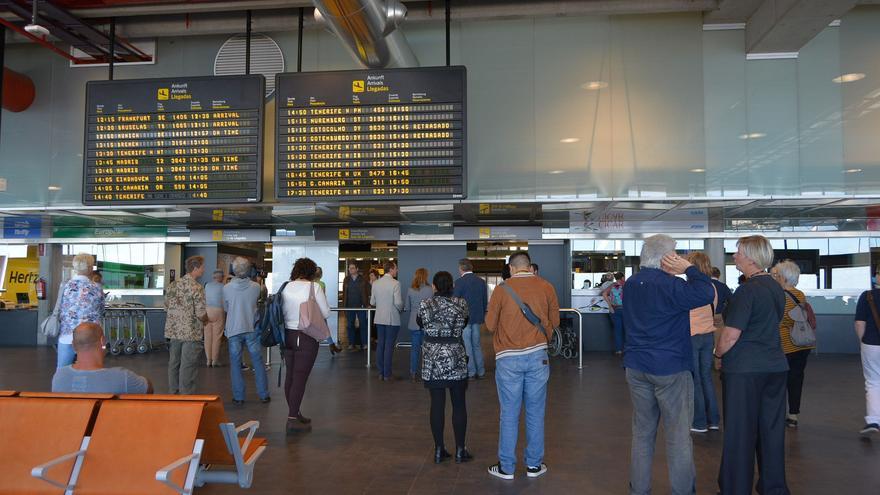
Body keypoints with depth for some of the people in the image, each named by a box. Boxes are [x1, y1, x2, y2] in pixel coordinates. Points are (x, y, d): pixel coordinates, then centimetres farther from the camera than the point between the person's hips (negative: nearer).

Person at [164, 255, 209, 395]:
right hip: (192, 334, -7)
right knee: (188, 367, 0)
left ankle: (173, 394, 27)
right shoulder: (196, 288, -16)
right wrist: (206, 320, 2)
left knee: (174, 364, 16)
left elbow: (167, 308, 13)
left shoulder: (172, 285, 6)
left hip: (173, 331, 7)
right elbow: (201, 314, -19)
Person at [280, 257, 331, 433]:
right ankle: (293, 419, -3)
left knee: (290, 375, 13)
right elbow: (326, 313, -5)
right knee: (300, 377, -3)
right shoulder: (314, 287, -9)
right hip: (307, 337, -5)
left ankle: (294, 414, 24)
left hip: (288, 335, 5)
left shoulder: (286, 288, 3)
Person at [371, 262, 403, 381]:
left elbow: (372, 302, 6)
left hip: (379, 318, 5)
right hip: (392, 319, -5)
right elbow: (398, 302, -17)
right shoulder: (395, 283, -14)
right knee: (389, 346, 1)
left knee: (380, 344, 12)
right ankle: (387, 374, 5)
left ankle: (380, 373, 18)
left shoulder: (376, 283, 2)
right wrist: (400, 309, 4)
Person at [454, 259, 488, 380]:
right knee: (476, 345, 16)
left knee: (466, 346, 2)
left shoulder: (460, 282, -13)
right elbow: (485, 301, 10)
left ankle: (471, 373, 5)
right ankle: (480, 371, 18)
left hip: (464, 318, -6)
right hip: (477, 318, 6)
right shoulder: (481, 281, 6)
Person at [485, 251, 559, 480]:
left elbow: (490, 325, 0)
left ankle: (506, 467, 16)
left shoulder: (502, 289, -6)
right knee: (535, 412, 11)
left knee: (509, 414, 6)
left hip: (508, 358, -1)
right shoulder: (546, 287, 0)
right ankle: (534, 465, 21)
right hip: (537, 356, 2)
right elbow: (554, 322, 8)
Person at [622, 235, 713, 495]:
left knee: (642, 433, 14)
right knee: (678, 437, 3)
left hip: (636, 367, 7)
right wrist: (689, 268, -11)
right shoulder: (670, 285, -16)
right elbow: (705, 294, -23)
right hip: (670, 368, -7)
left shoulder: (630, 284, 9)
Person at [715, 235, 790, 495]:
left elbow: (730, 336, -19)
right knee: (772, 429, 15)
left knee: (740, 432, 3)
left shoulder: (747, 290, -17)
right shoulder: (777, 287, 8)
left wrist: (718, 353, 0)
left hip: (744, 370, -8)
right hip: (776, 366, 8)